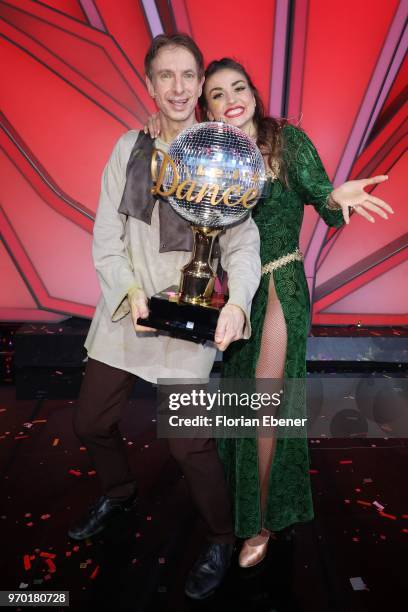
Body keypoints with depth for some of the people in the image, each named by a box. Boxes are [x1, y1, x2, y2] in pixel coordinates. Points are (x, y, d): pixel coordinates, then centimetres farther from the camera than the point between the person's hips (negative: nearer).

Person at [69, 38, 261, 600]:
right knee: (90, 422, 15)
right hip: (123, 307, 5)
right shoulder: (129, 148, 5)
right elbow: (106, 236, 2)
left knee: (187, 441, -5)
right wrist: (129, 291, -14)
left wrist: (237, 302, -28)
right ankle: (119, 494, 49)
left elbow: (242, 241, -10)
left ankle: (221, 539, 27)